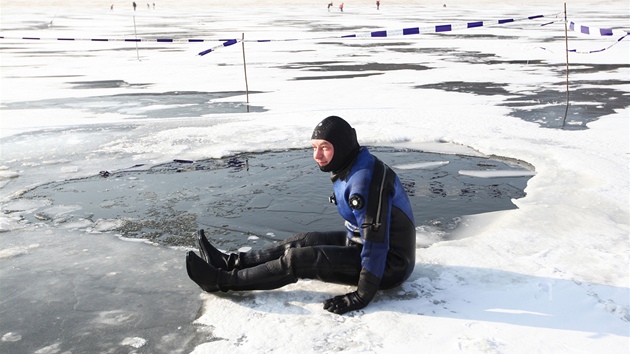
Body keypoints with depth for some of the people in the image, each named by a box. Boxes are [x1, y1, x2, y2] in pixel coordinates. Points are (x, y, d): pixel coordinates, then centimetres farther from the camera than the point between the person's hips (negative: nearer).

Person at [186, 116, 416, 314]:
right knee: (304, 242, 10)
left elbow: (376, 241, -29)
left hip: (389, 264, -9)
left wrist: (363, 295, -28)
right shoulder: (349, 168, 4)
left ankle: (223, 280, -1)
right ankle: (232, 262, 15)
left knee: (298, 259, -13)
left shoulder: (365, 179, -28)